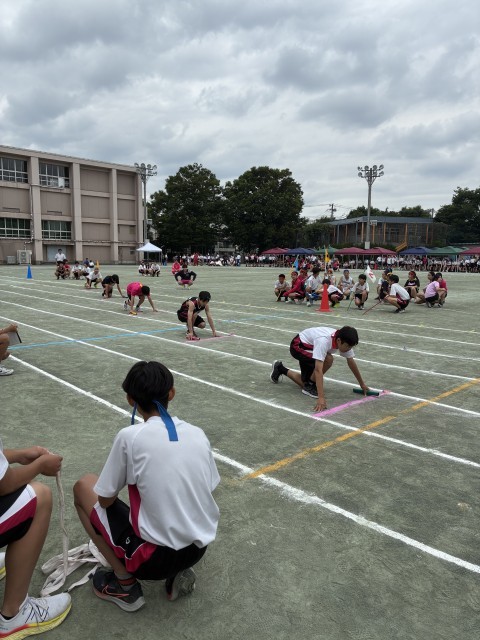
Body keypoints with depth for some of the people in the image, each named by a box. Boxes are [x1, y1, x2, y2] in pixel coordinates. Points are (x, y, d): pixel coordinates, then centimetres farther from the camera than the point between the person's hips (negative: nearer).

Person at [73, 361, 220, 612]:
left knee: (83, 486, 12)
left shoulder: (130, 436, -15)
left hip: (155, 557, -5)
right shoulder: (198, 433, 0)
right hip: (199, 548, 5)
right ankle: (178, 572, 14)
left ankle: (125, 584, 12)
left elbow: (105, 500, -4)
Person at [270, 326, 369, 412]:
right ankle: (309, 386, -9)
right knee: (328, 359, -30)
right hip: (298, 345, -7)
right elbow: (318, 370, -46)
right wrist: (321, 398, -49)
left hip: (309, 347, 8)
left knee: (307, 383, 7)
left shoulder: (345, 341, -19)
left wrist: (362, 384, 4)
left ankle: (280, 369, 29)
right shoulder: (324, 341, -42)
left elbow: (351, 362, -3)